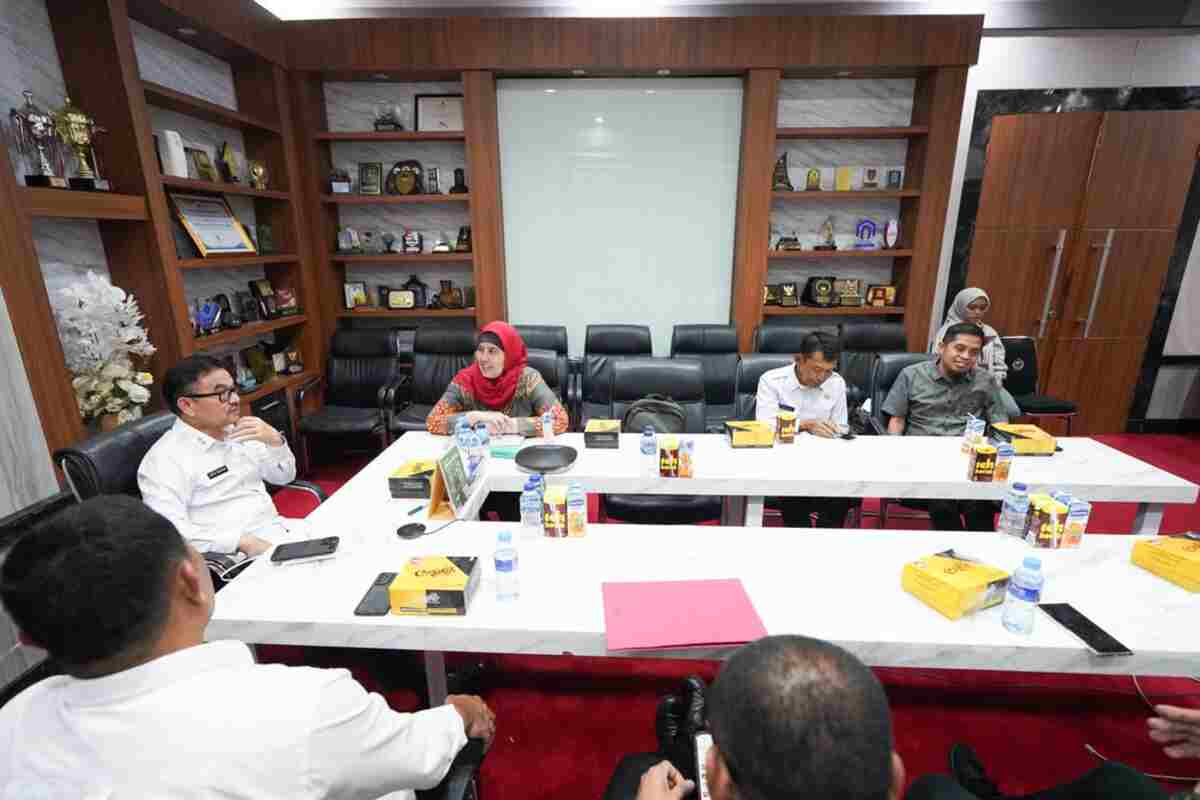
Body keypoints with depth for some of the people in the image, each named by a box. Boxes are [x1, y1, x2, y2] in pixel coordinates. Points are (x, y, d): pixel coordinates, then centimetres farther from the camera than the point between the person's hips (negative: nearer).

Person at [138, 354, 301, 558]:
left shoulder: (235, 431, 10)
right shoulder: (165, 459, -10)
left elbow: (283, 477, 15)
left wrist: (274, 440, -3)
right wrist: (243, 541, -26)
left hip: (279, 528, 7)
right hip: (235, 555, -7)